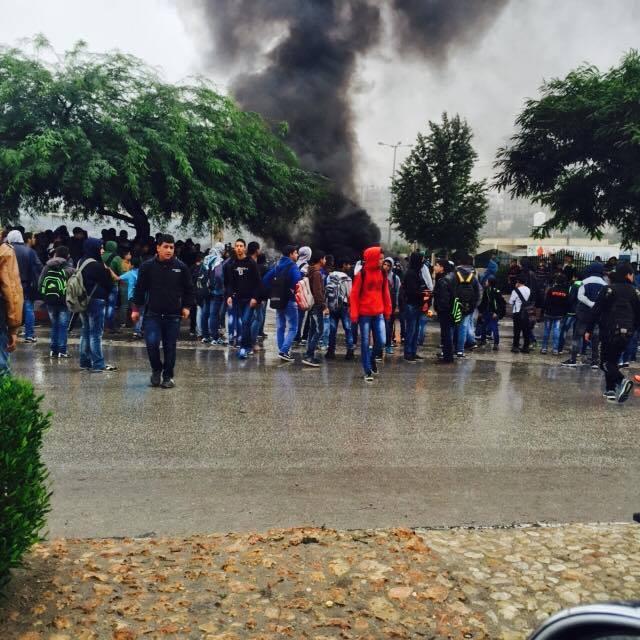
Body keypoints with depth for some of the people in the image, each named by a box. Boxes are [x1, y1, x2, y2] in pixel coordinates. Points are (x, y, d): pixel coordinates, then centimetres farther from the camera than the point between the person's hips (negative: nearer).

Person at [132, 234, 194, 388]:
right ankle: (156, 369, 14)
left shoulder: (181, 267, 0)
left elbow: (189, 289, 9)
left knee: (170, 347, 6)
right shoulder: (148, 266, -1)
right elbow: (140, 289, 6)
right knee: (151, 343, -13)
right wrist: (136, 308, 5)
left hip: (173, 315, 1)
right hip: (153, 314, -1)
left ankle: (168, 376, 20)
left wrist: (186, 307, 1)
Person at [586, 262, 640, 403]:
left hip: (611, 331, -4)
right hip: (627, 332, 4)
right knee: (613, 360, 17)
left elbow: (597, 311, -8)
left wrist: (589, 330, -3)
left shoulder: (608, 289, -5)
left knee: (606, 362, 2)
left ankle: (622, 381, -23)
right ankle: (611, 391, 14)